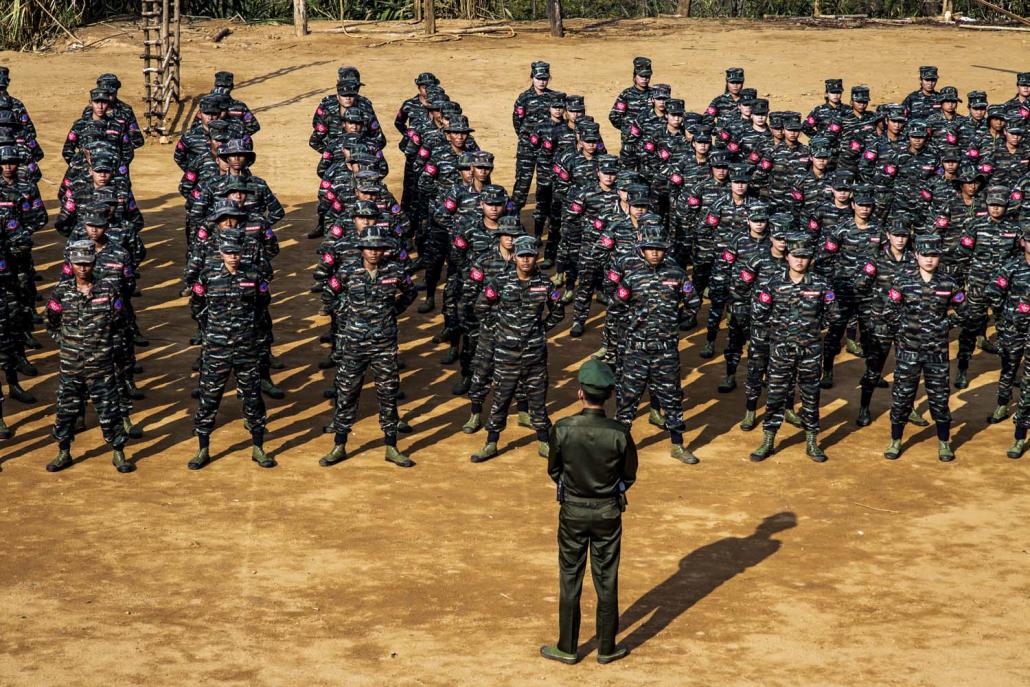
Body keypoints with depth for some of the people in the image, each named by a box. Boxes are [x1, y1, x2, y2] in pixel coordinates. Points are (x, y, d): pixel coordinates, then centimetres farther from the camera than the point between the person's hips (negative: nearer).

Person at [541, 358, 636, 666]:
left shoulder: (562, 429, -18)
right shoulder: (620, 434, -17)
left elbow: (554, 471, -4)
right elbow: (629, 477, -4)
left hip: (573, 513, 0)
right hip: (608, 513, 0)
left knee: (570, 580, 13)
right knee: (607, 582, 13)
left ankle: (567, 648, 22)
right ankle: (607, 648, 24)